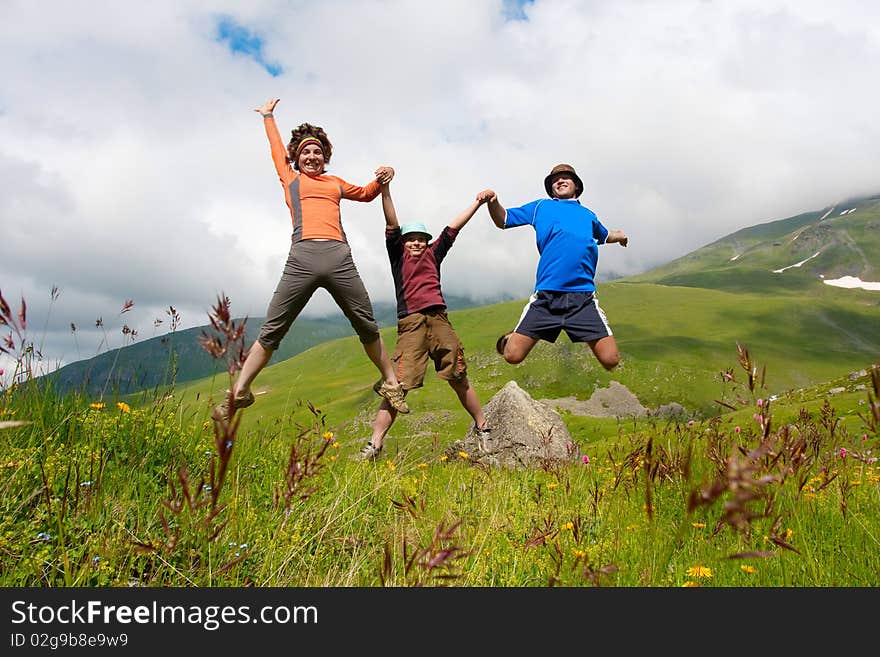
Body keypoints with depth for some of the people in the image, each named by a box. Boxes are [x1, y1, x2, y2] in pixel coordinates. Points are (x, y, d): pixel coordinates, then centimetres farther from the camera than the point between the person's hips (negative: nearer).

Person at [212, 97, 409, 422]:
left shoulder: (335, 183, 28)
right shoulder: (290, 178, 23)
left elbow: (366, 193, 43)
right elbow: (276, 147, 39)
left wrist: (381, 178, 23)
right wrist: (268, 116, 54)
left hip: (340, 258, 2)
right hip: (302, 258, -2)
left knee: (367, 325, 5)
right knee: (272, 330, -2)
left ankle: (391, 383, 19)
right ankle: (239, 392, 7)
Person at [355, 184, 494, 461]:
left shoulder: (432, 255, 23)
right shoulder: (398, 255, 16)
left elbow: (453, 227, 25)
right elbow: (391, 224, 4)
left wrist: (477, 203, 28)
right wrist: (385, 188, -6)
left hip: (439, 320, 3)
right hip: (411, 324, -3)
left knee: (459, 378, 7)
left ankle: (482, 427, 21)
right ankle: (374, 445, -9)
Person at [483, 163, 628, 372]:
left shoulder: (588, 215, 27)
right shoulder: (541, 206, 20)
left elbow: (604, 236, 48)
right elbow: (502, 220, 15)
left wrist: (619, 235, 33)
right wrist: (493, 202, -2)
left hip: (583, 296, 2)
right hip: (545, 296, -2)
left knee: (610, 360, -9)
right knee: (513, 355, -7)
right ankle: (511, 338, 28)